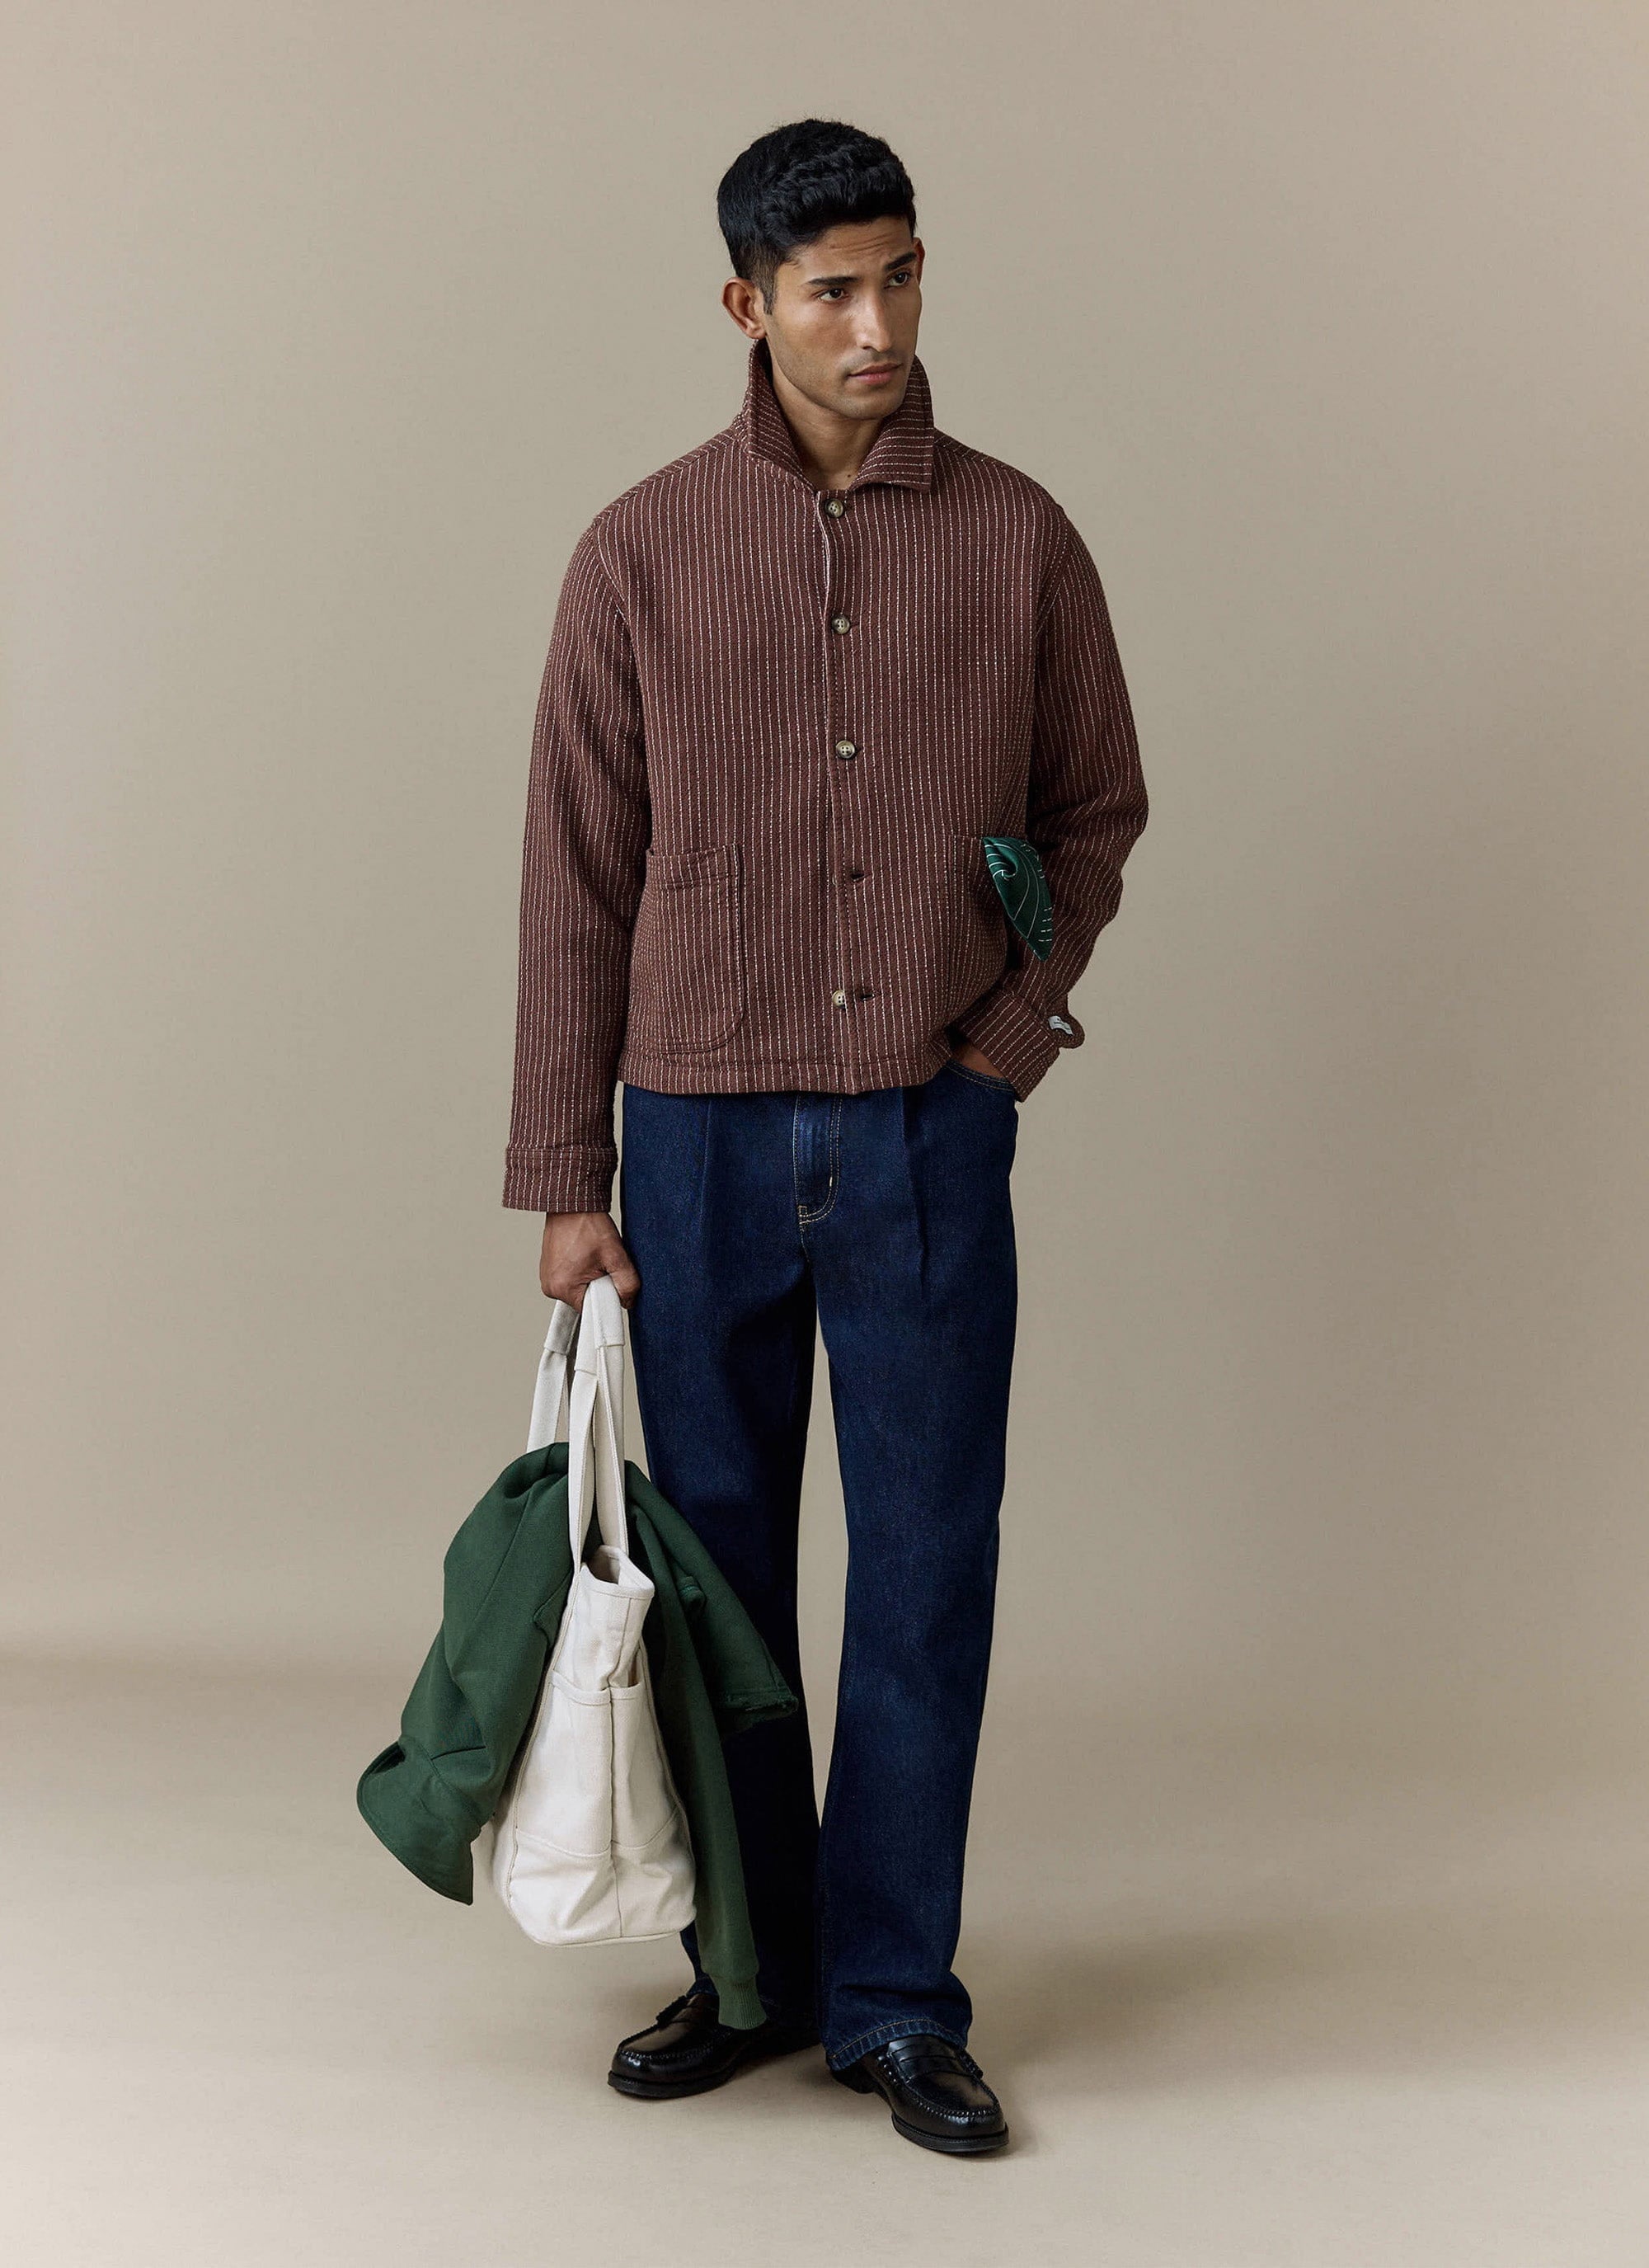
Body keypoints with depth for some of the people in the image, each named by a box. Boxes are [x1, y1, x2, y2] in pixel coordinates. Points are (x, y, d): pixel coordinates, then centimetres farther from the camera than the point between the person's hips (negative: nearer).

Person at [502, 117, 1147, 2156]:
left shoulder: (1018, 540, 2)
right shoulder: (643, 552, 0)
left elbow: (1096, 809, 14)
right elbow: (576, 880, 1)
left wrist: (1023, 1013, -2)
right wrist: (562, 1178, -2)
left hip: (931, 1139, 0)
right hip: (702, 1140, 0)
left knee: (927, 1571, 3)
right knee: (721, 1564, 10)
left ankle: (895, 2001, 17)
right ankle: (754, 1964, 27)